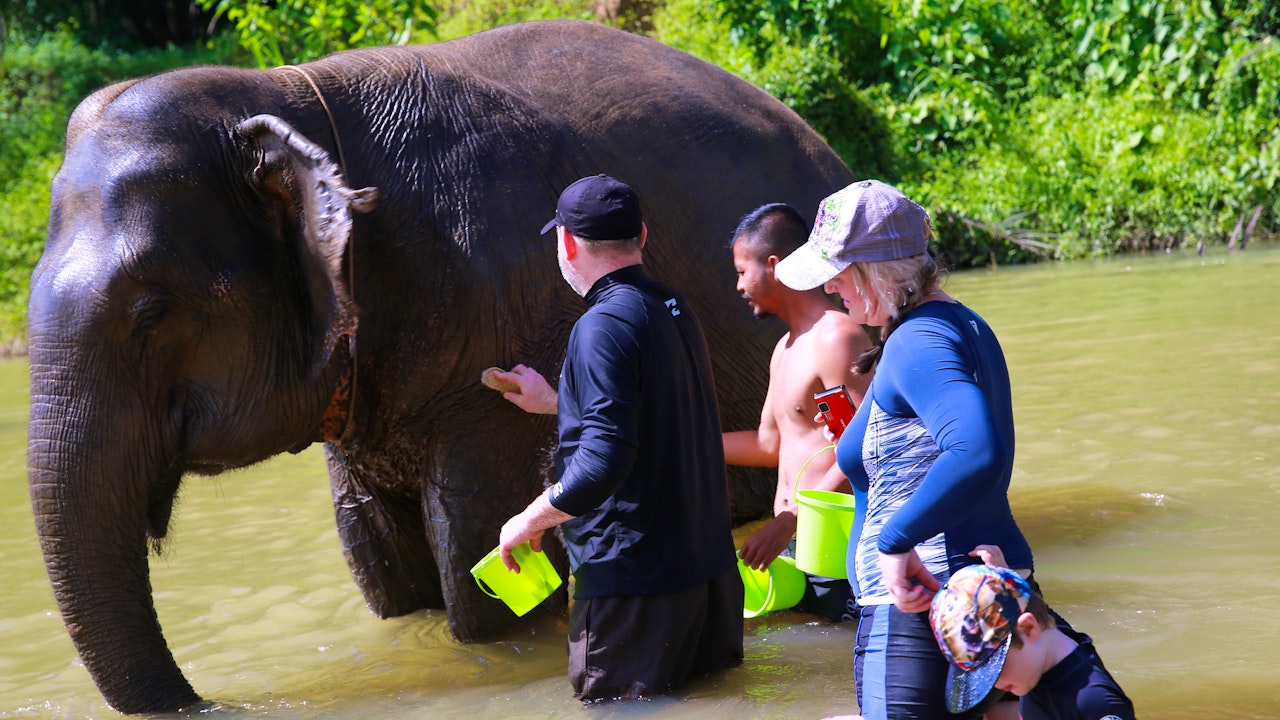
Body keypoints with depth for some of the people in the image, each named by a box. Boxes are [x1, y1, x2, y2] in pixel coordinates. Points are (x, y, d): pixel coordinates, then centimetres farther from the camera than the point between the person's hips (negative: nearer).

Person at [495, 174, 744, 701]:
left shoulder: (603, 326, -19)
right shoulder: (674, 310, 10)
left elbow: (603, 460, -27)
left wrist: (530, 521, -12)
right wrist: (554, 403, 35)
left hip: (636, 583, -9)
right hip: (709, 568, 9)